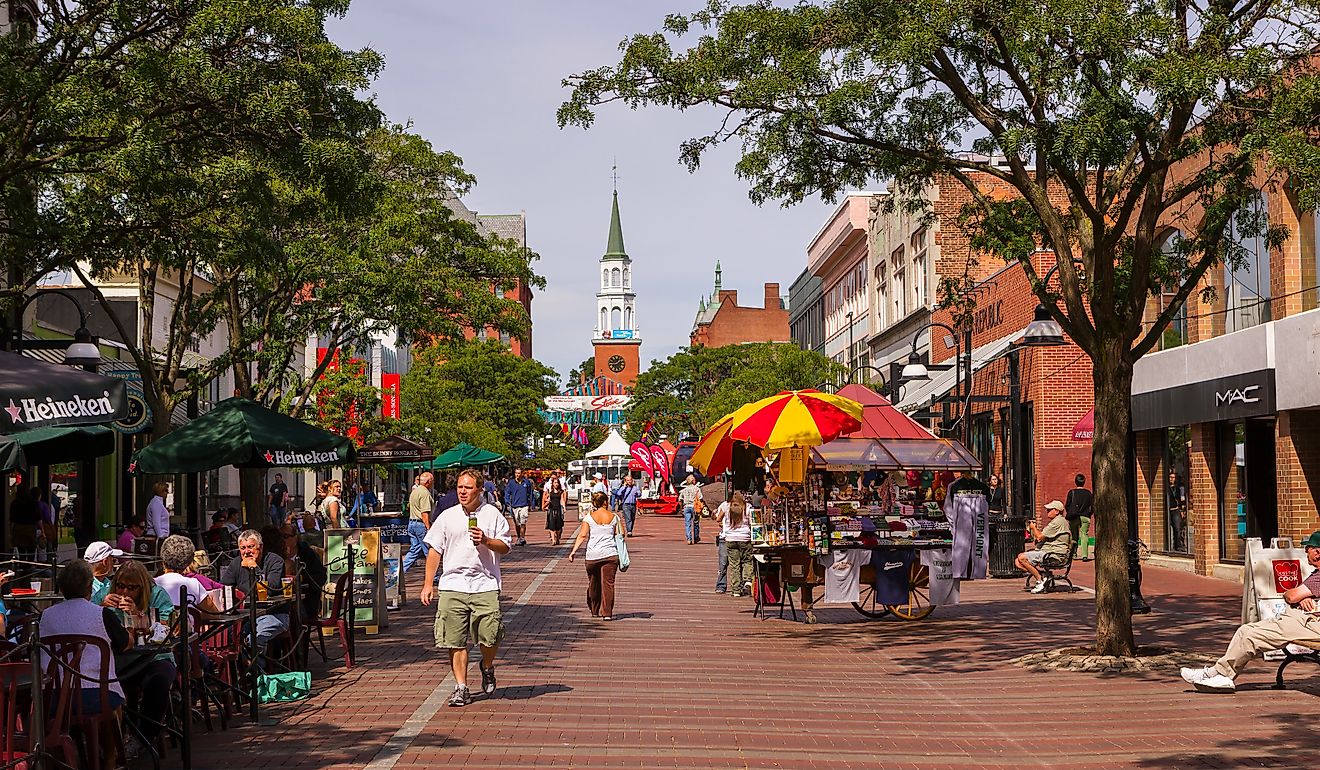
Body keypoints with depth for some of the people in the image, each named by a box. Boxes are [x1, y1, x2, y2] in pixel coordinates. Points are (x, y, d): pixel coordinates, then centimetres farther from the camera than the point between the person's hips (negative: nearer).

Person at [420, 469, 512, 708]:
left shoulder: (492, 514, 6)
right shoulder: (447, 516, 12)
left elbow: (505, 547, 5)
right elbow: (435, 551, 14)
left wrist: (486, 541, -14)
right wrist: (428, 583, 8)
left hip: (485, 584, -2)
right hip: (453, 585, 2)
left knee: (489, 637, -8)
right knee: (455, 640, -2)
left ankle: (487, 667, 24)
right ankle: (461, 688, 6)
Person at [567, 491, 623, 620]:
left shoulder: (589, 517, 1)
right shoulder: (614, 517, 4)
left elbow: (582, 535, -7)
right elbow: (621, 535, 4)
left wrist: (574, 551, -8)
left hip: (592, 556, 0)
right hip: (610, 554, 0)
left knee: (593, 584, 15)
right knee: (608, 583, 0)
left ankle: (594, 611, 27)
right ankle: (607, 613, -7)